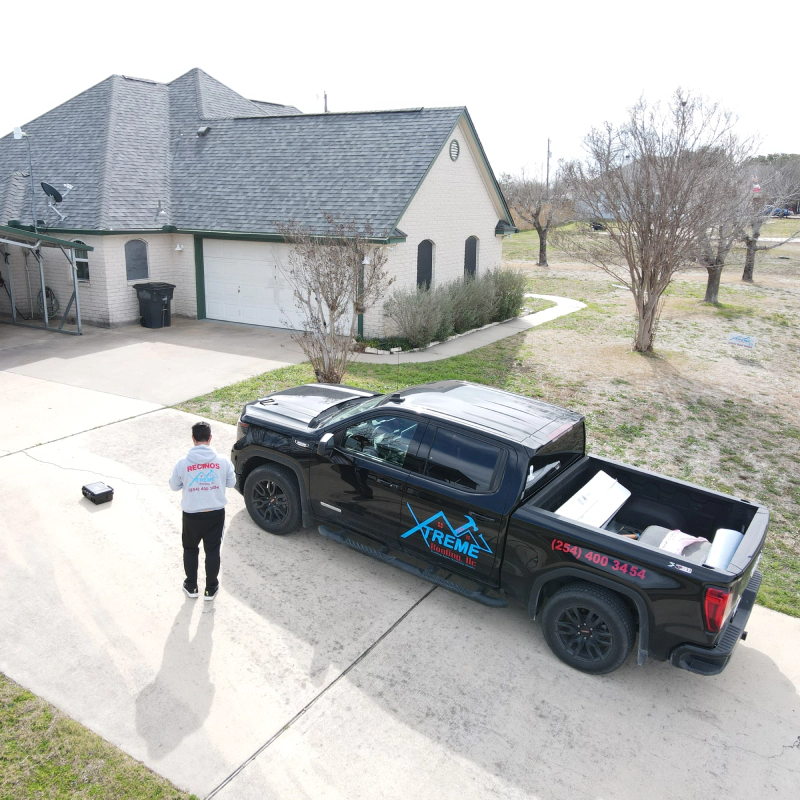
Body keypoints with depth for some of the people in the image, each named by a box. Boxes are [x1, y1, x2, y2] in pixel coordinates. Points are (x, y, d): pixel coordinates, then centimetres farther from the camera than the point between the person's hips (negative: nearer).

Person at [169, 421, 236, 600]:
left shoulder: (183, 463, -14)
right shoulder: (223, 461, -12)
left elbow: (174, 486, 2)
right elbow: (231, 482, 3)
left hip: (192, 515, 0)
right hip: (216, 514, 0)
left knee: (190, 549, 22)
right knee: (212, 551, 16)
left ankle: (191, 586, 33)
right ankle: (211, 589, 26)